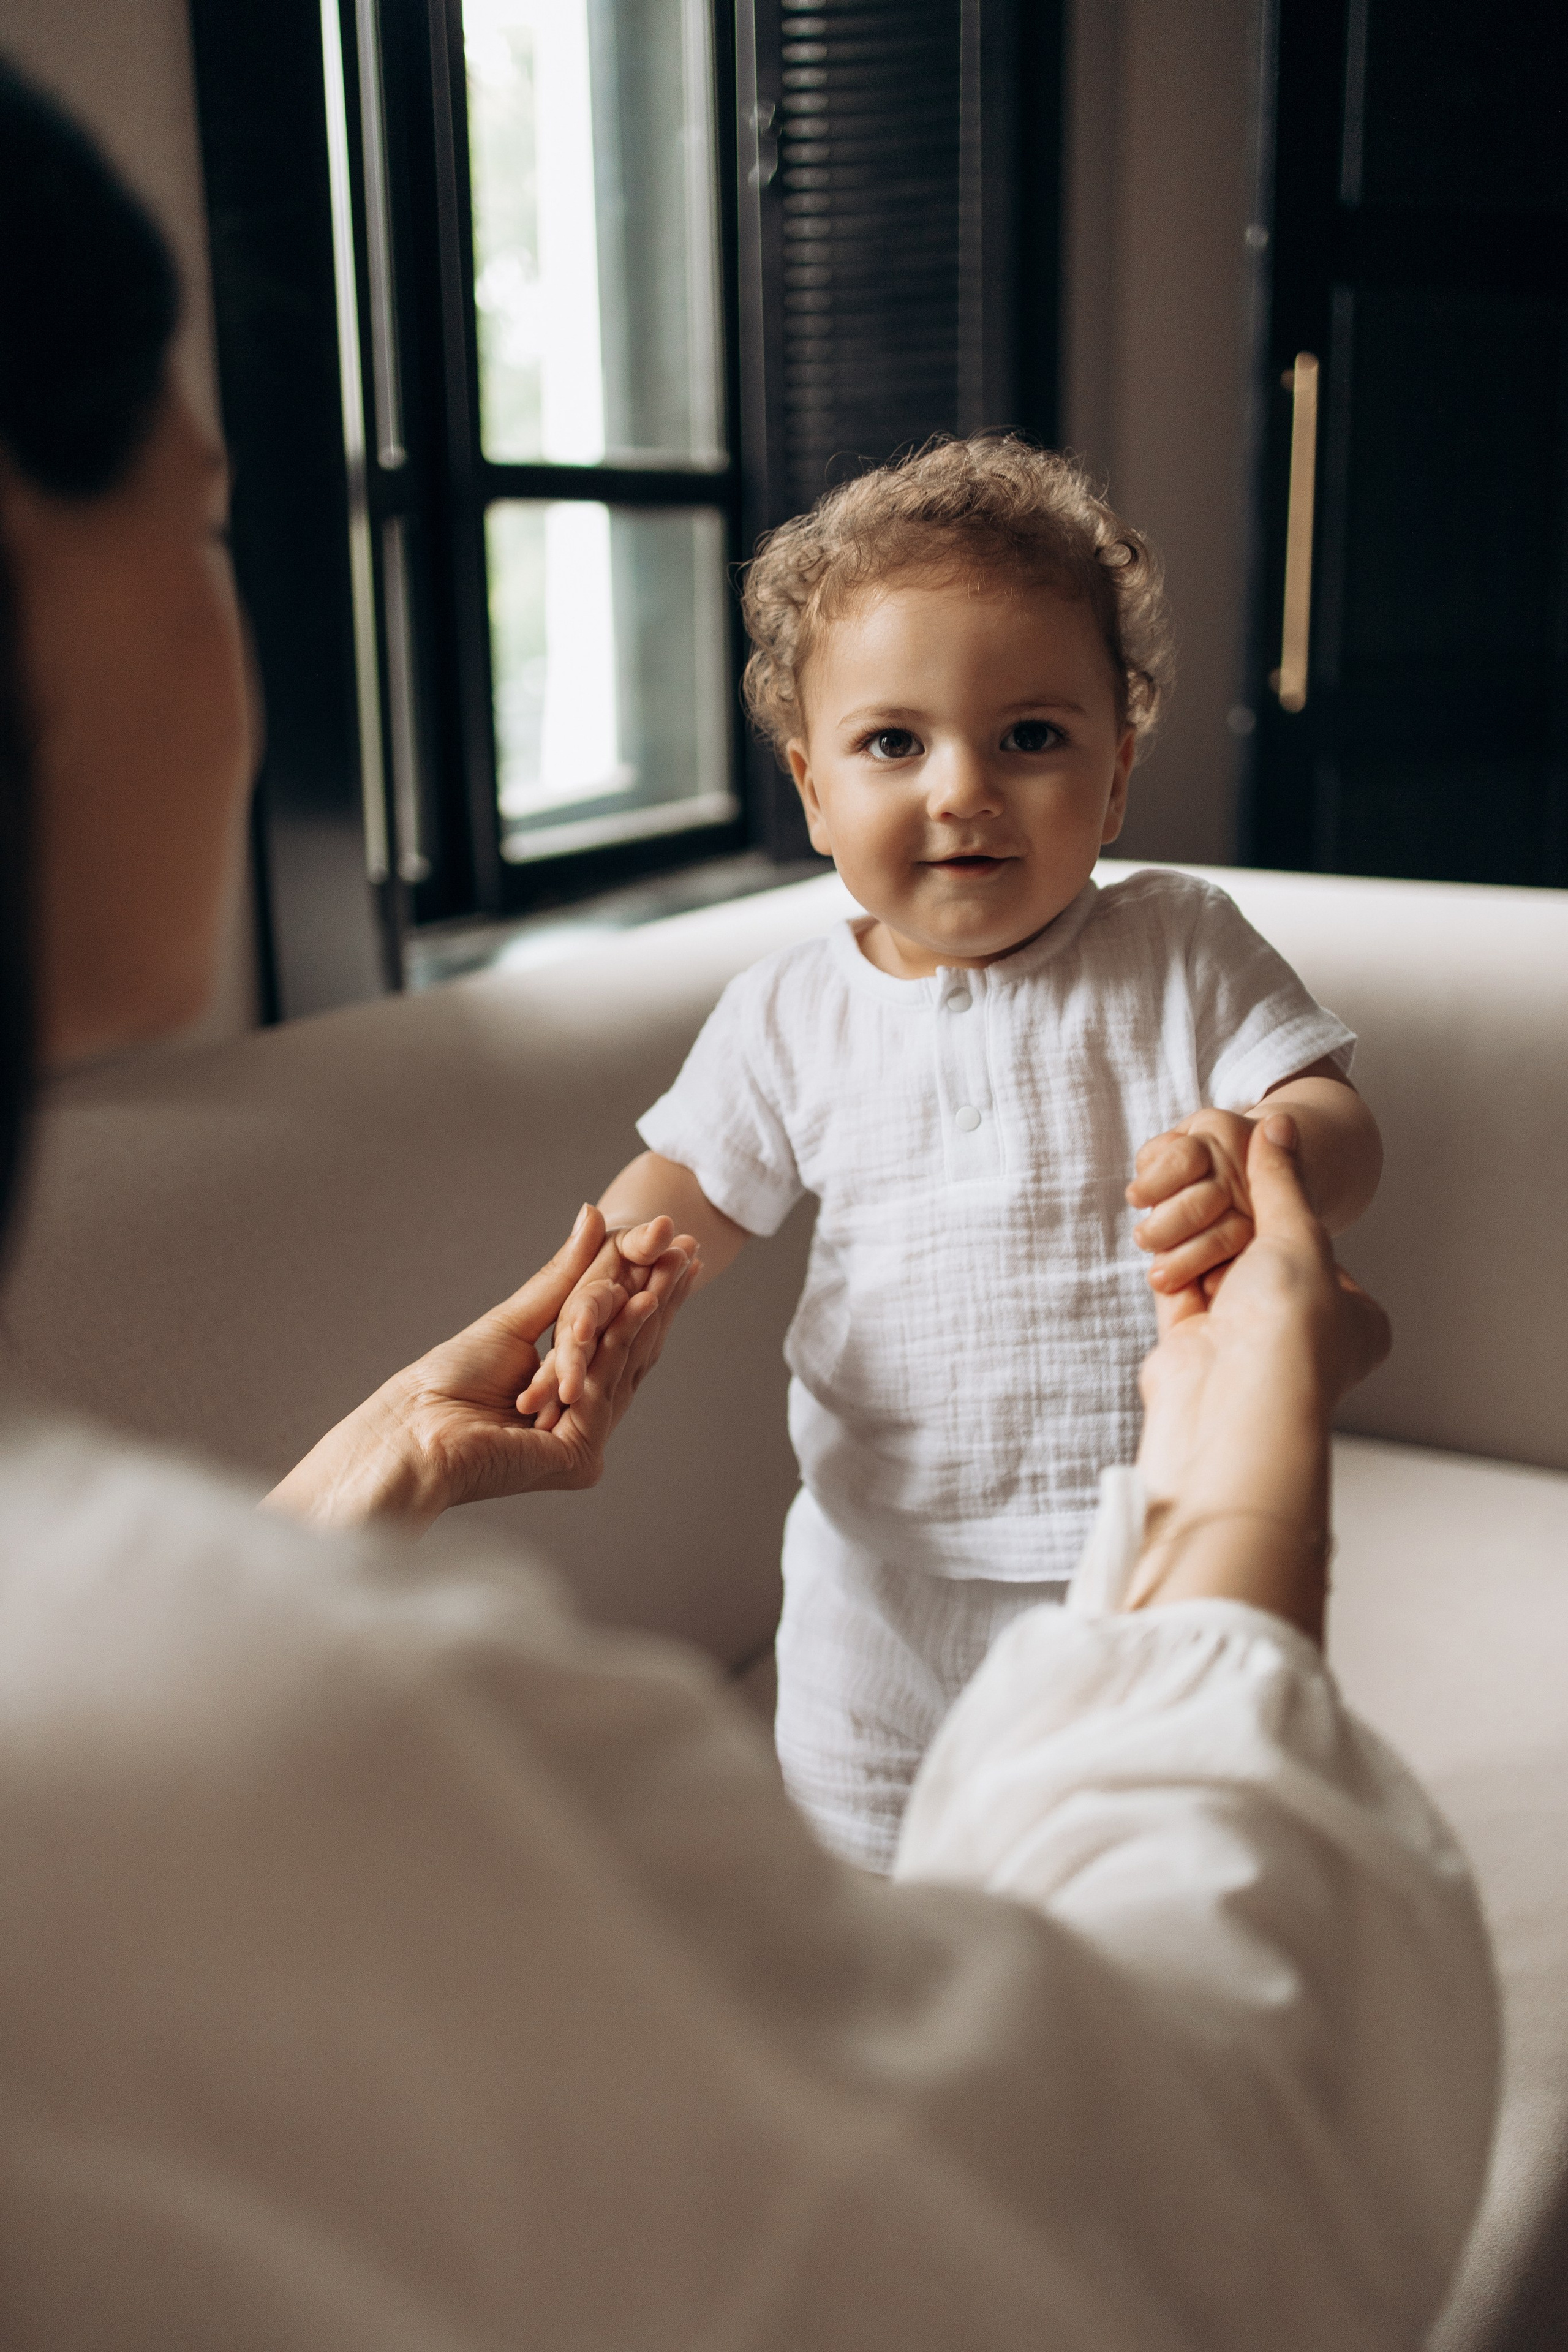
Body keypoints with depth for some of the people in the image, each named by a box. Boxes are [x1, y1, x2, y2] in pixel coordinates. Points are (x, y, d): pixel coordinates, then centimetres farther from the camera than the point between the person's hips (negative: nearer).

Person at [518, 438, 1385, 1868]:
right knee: (859, 1890, 17)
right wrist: (620, 1263, -16)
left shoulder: (1183, 954, -6)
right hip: (893, 1568, 2)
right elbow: (699, 1182, 7)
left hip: (1164, 1562, -1)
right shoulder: (790, 1015, -2)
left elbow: (1342, 1134, -10)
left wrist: (1262, 1161, -35)